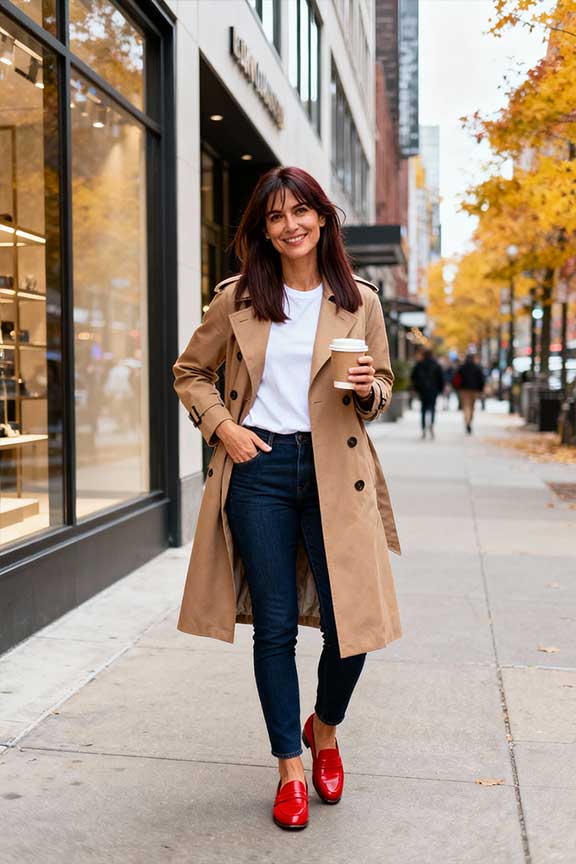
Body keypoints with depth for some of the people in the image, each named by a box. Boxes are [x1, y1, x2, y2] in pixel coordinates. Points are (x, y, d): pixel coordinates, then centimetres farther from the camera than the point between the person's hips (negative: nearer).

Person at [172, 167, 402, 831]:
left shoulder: (360, 301, 6)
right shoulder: (237, 298, 5)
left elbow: (383, 388, 14)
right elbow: (190, 372, 14)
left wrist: (368, 390, -9)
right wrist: (221, 426, -2)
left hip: (334, 472, 1)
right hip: (259, 467, 0)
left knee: (352, 621, -2)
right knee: (276, 626, 4)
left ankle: (324, 729, 30)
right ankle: (290, 769, 20)